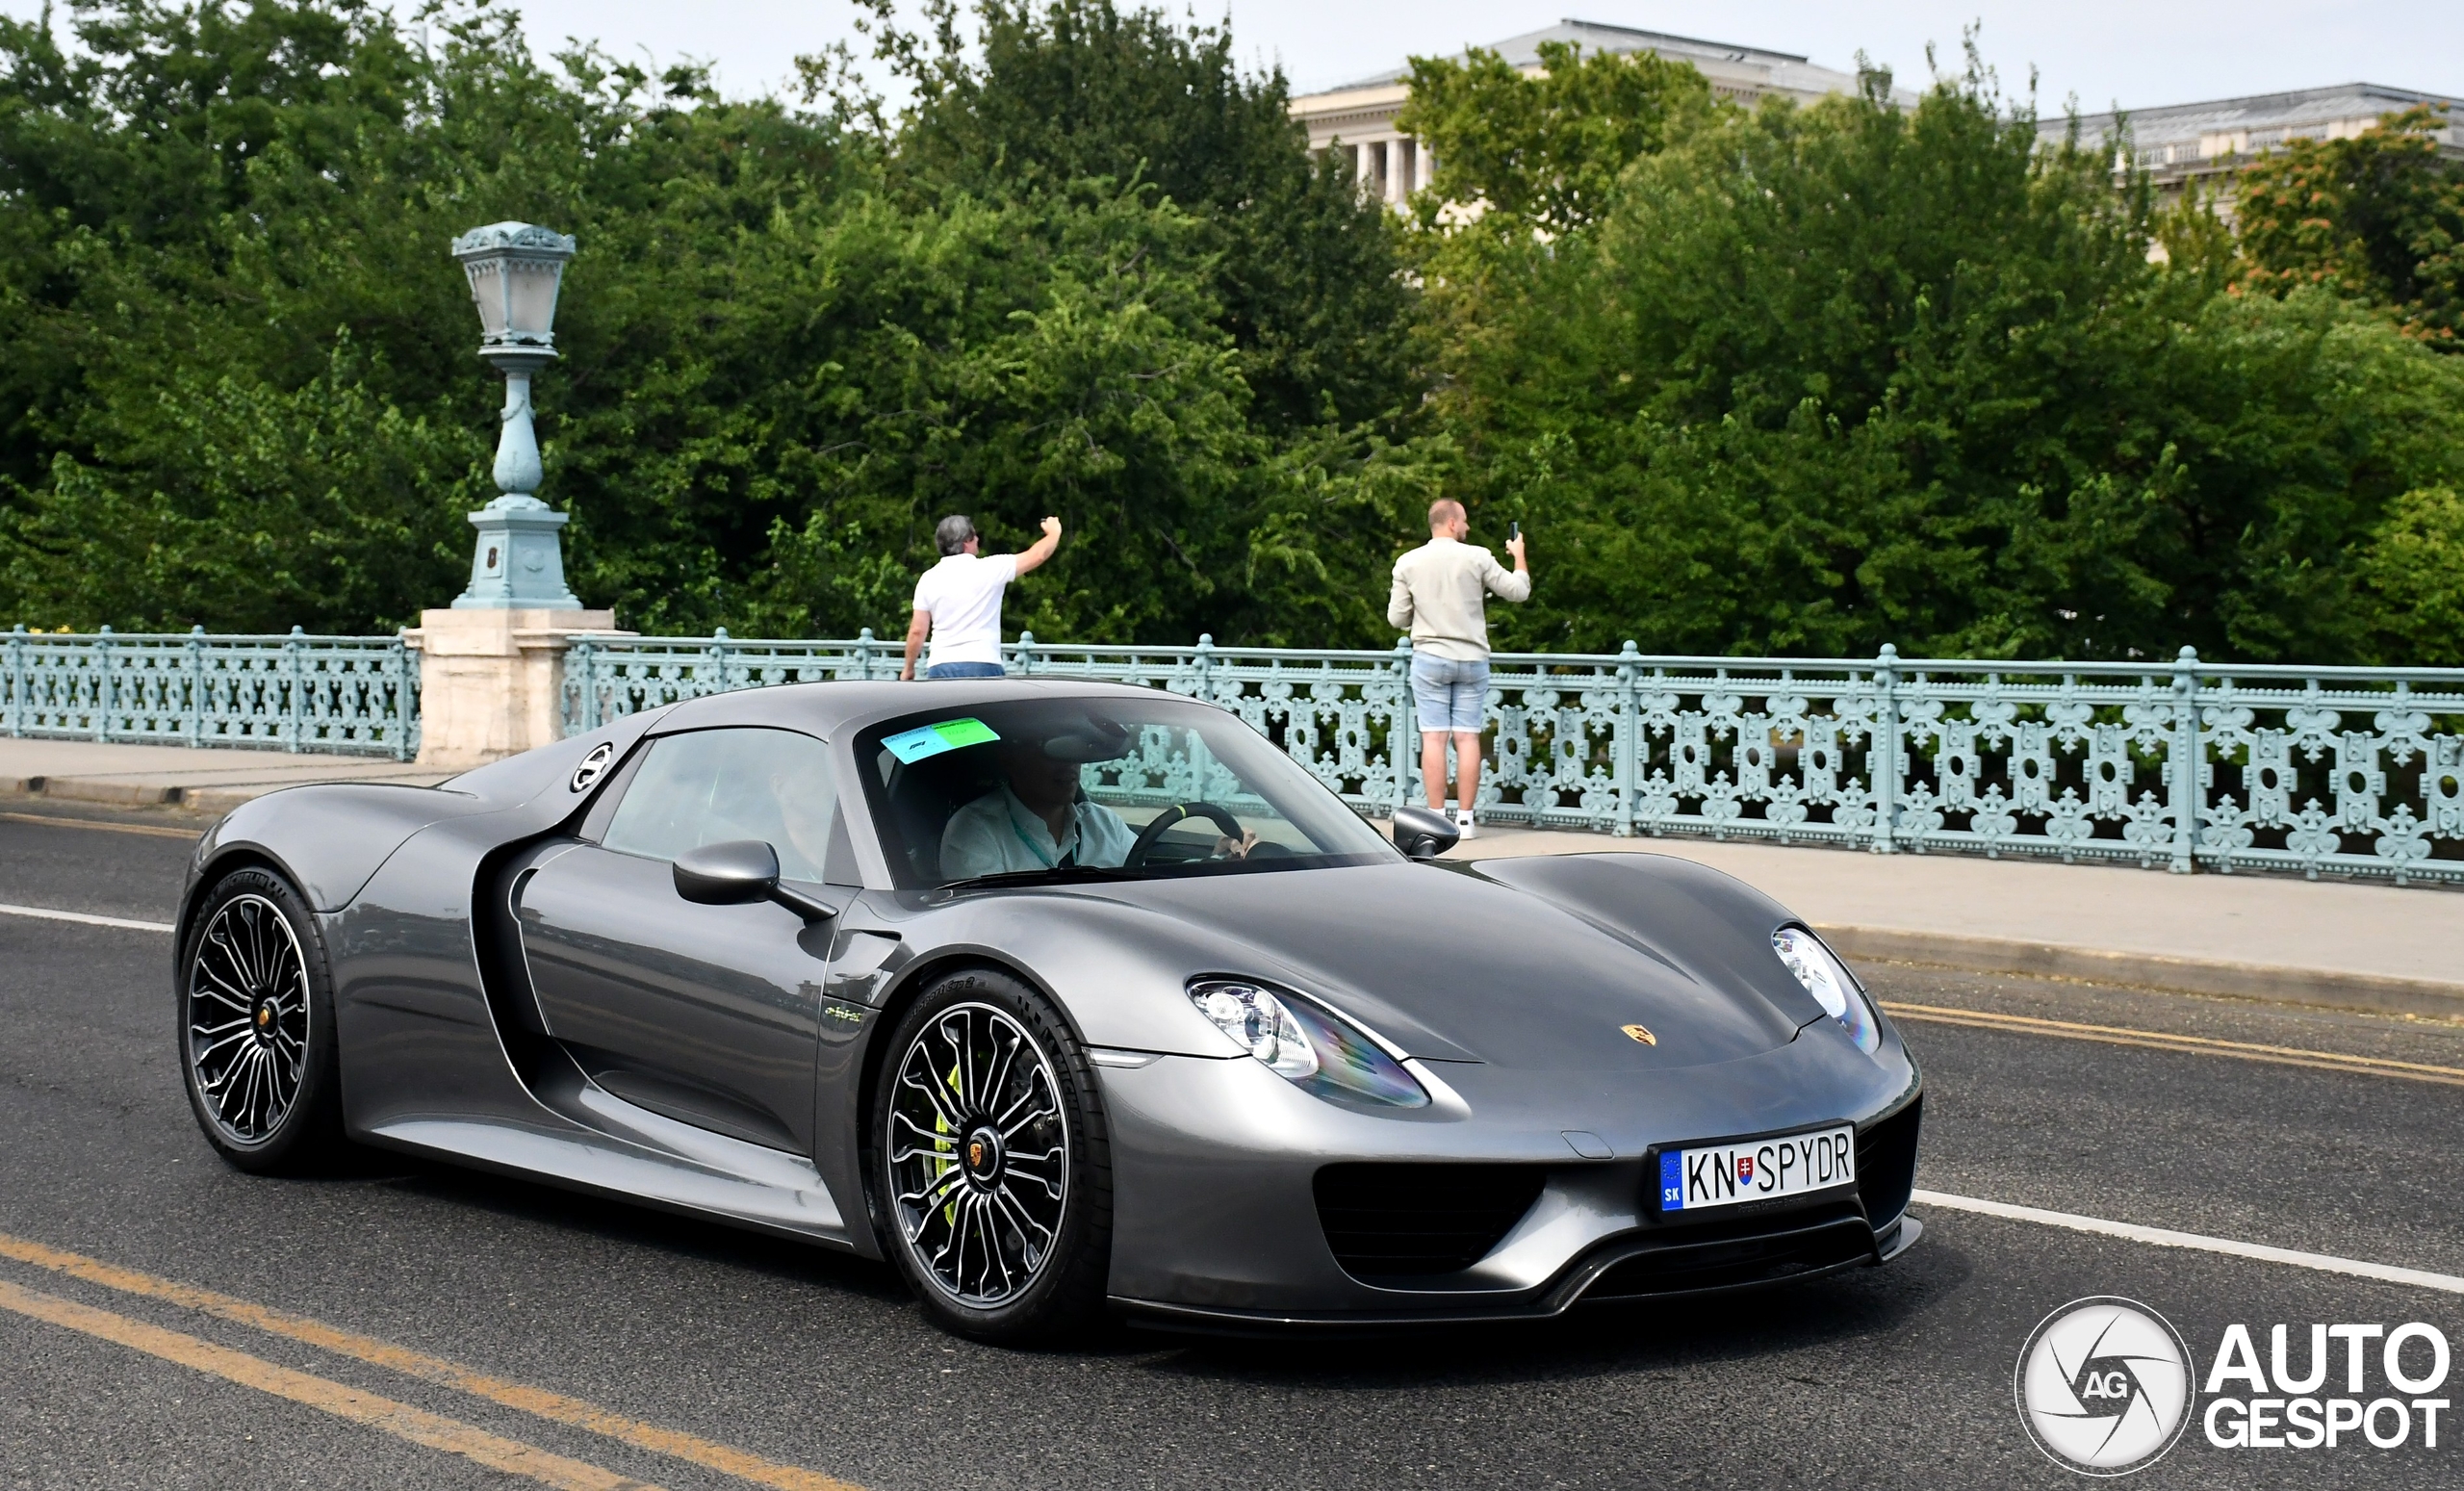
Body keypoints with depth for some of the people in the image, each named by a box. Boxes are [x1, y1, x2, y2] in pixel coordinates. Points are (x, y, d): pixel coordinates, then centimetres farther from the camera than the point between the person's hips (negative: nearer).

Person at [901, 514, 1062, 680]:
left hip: (940, 667, 3)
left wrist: (908, 668, 19)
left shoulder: (929, 579, 6)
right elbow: (1037, 555, 5)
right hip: (982, 666, -3)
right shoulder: (989, 569, -3)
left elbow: (917, 631, 6)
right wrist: (1054, 533, 26)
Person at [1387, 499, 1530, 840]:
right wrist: (1519, 555, 19)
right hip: (1471, 659, 0)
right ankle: (1465, 818, 5)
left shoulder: (1408, 563, -2)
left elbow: (1397, 617, 1)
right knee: (1468, 738, 4)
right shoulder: (1477, 558, -6)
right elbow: (1519, 591, 2)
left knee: (1434, 738, 0)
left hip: (1429, 658, 0)